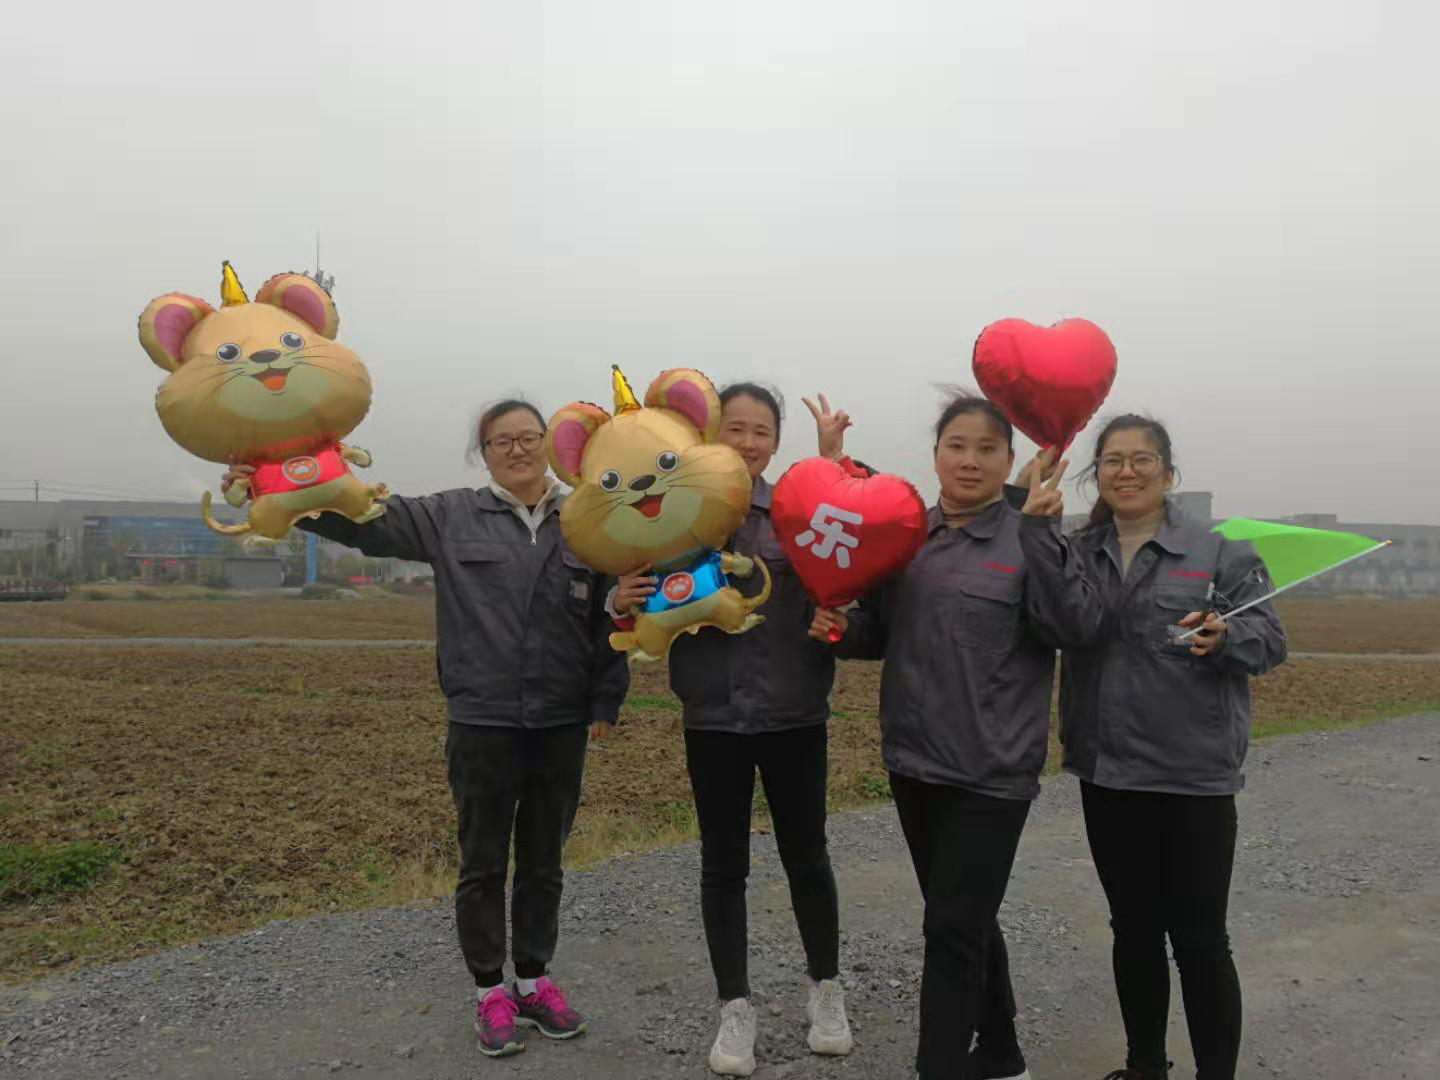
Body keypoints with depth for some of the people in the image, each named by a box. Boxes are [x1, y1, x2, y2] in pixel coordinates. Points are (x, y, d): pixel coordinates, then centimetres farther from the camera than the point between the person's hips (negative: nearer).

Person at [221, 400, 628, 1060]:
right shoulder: (449, 518, 1)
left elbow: (608, 619, 2)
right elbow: (365, 518, -7)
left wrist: (605, 703, -2)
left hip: (561, 726, 1)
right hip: (481, 724, -1)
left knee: (543, 861, 15)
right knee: (483, 863, 10)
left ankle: (534, 981, 31)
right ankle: (490, 992, 26)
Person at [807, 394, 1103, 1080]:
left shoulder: (1026, 539, -8)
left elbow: (1076, 627, -21)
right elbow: (881, 632, 15)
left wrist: (1042, 532, -27)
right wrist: (840, 628, -5)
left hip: (990, 773, -6)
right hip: (913, 764, 6)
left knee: (952, 931, -2)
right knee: (965, 921, 20)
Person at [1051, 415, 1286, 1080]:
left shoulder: (1218, 552, -4)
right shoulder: (1077, 555, 7)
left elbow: (1270, 638, -6)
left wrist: (1223, 638, -27)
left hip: (1194, 774, -4)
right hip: (1106, 773, 4)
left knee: (1198, 937, 3)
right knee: (1132, 928, 16)